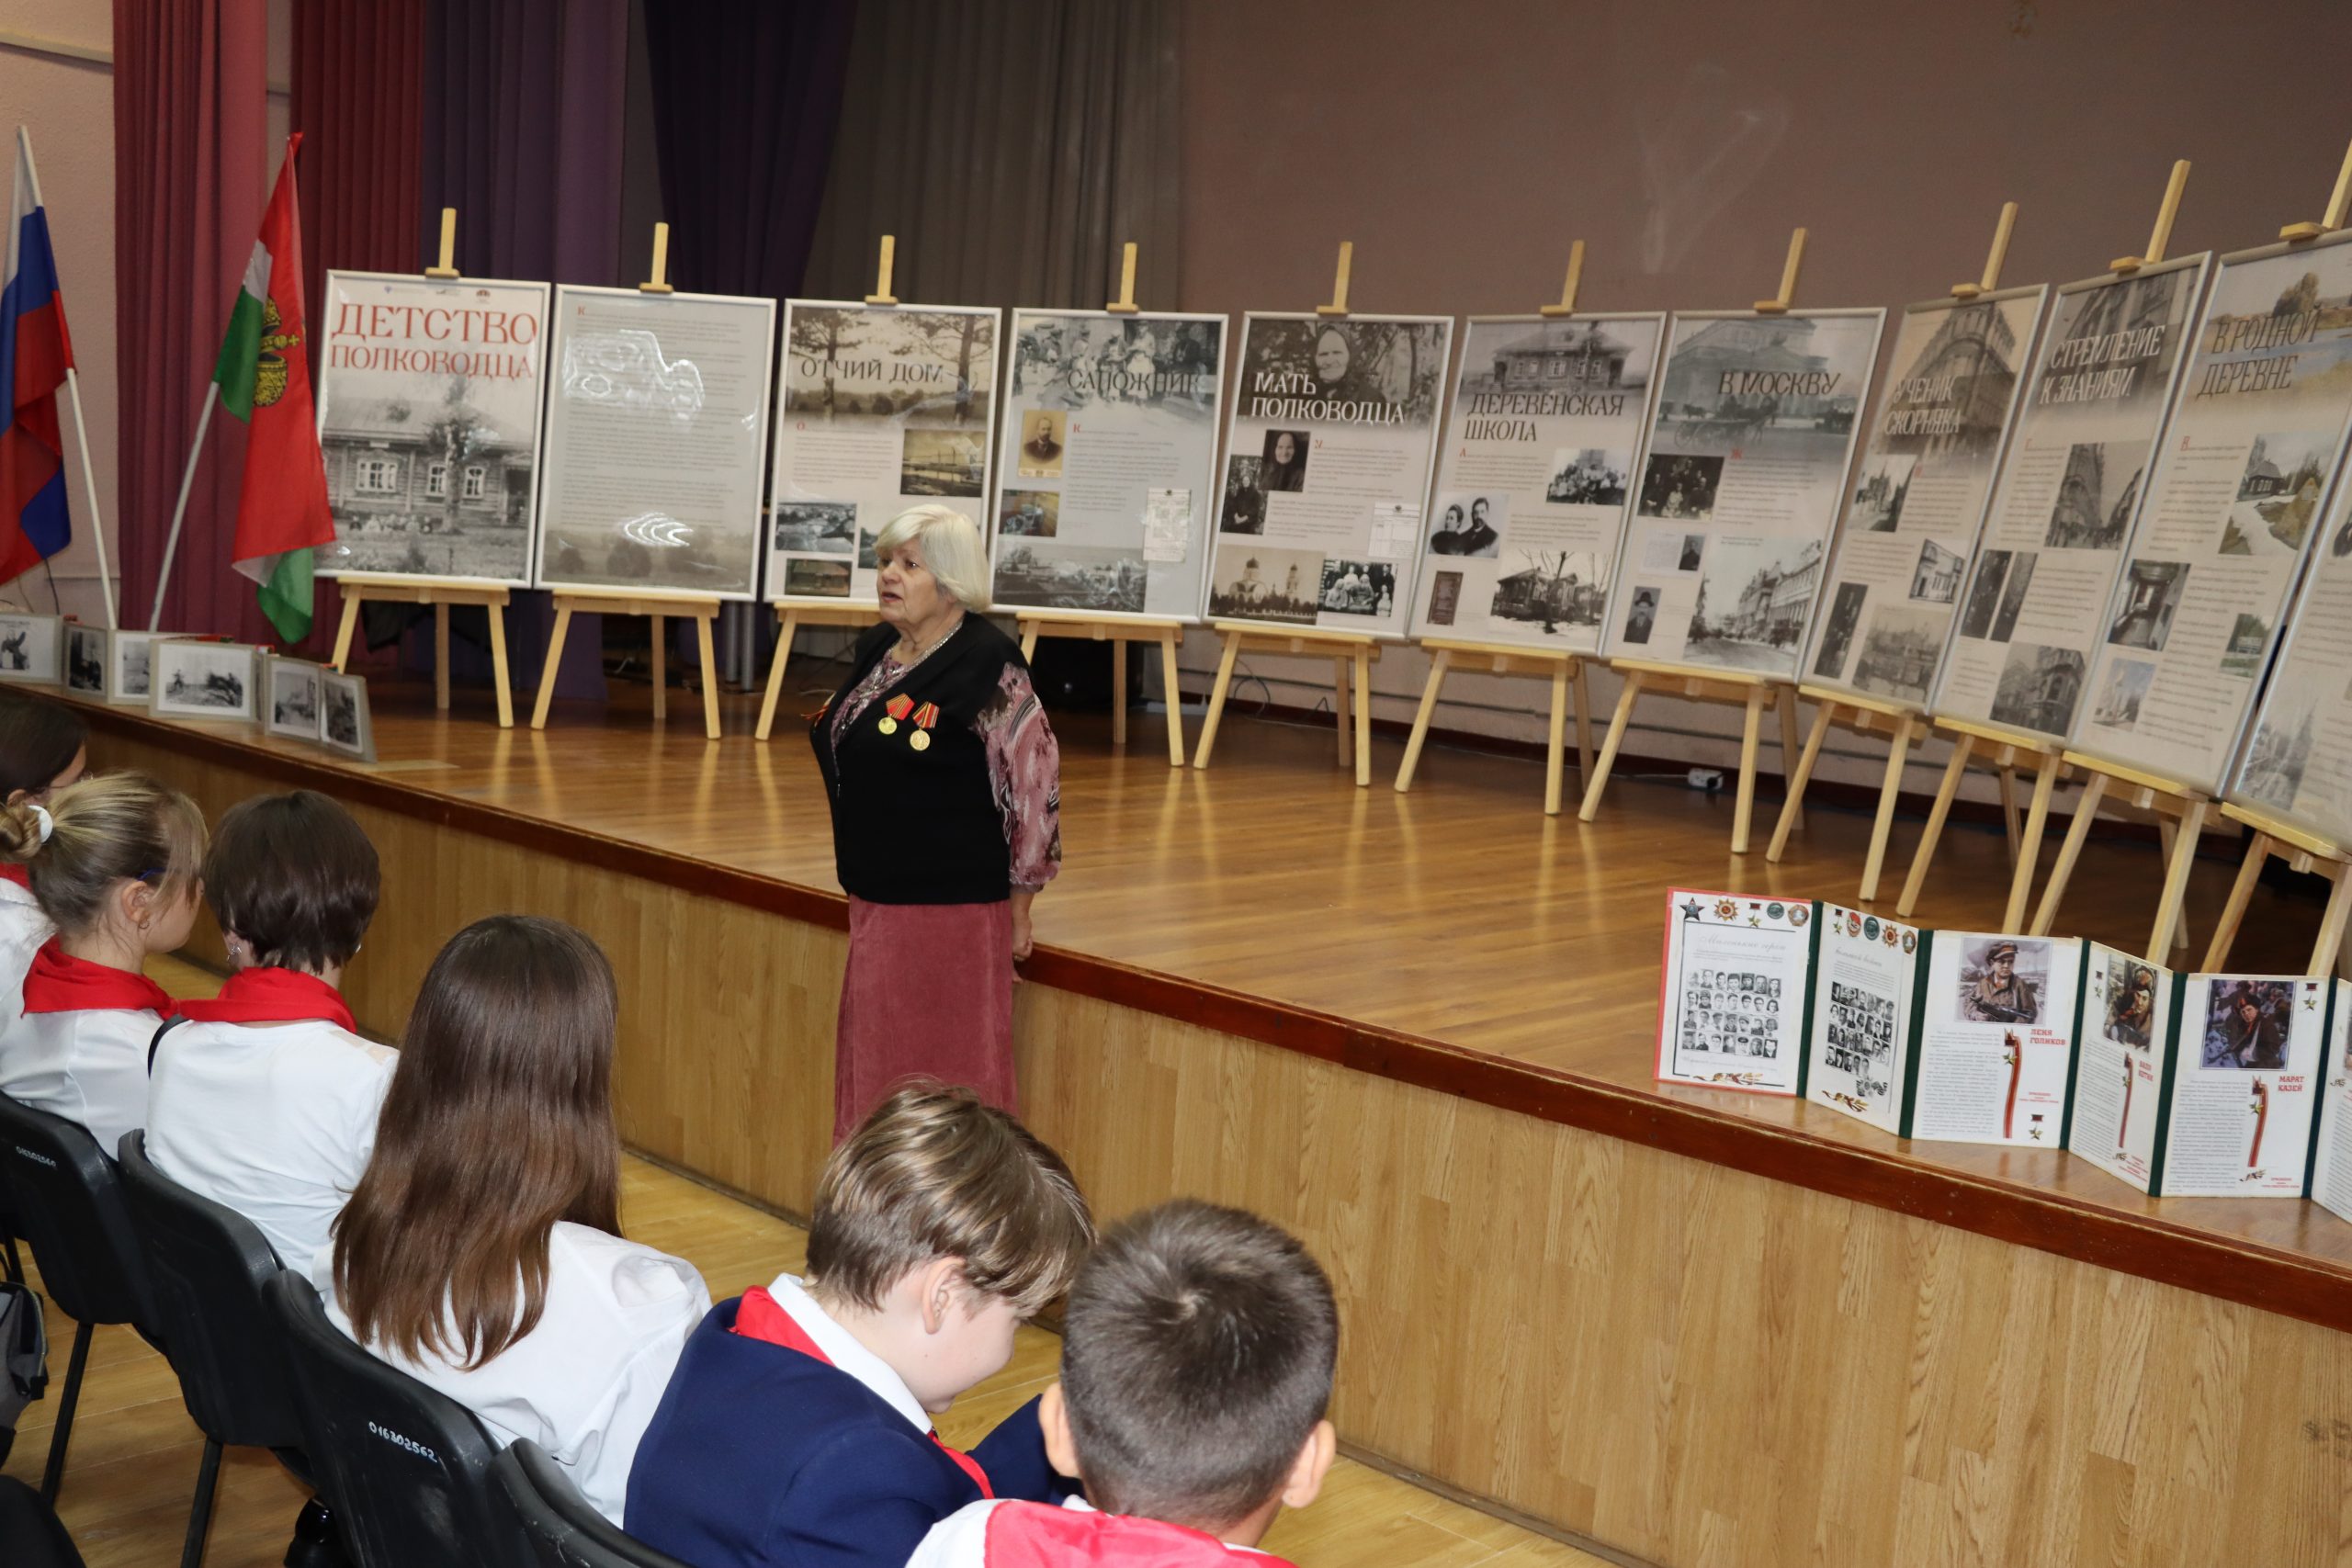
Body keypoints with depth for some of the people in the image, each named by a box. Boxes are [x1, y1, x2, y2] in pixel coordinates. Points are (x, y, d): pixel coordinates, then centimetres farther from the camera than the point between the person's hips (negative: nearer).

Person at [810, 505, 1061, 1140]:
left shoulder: (989, 668, -14)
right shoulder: (876, 651, 9)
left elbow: (1037, 789, -13)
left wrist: (1017, 911, -7)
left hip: (952, 913, -8)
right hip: (875, 905, 8)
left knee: (945, 1087, 1)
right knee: (873, 1074, 16)